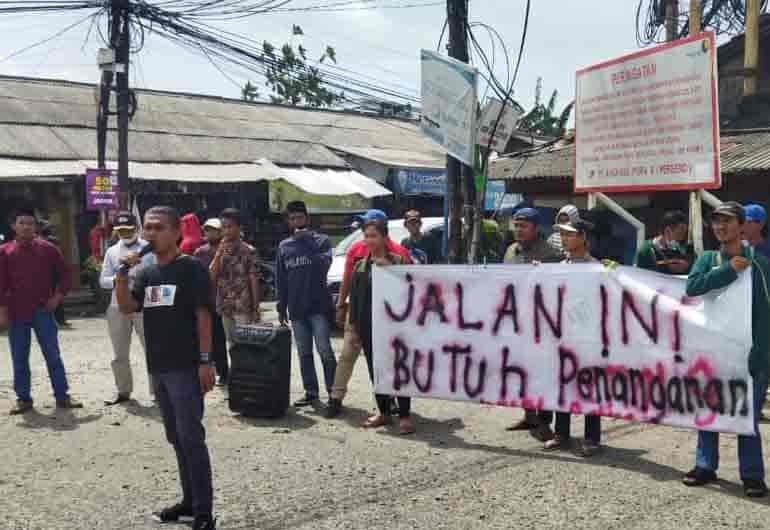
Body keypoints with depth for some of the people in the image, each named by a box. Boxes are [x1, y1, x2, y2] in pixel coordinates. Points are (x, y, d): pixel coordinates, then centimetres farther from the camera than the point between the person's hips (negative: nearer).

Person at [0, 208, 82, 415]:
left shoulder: (48, 249, 2)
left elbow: (64, 274, 9)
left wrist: (58, 296, -1)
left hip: (43, 310, -1)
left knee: (53, 355, 2)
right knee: (19, 359, 7)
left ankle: (62, 397, 9)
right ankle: (23, 399, 16)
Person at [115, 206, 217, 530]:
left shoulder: (191, 268, -8)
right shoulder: (147, 273, 12)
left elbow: (203, 316, -11)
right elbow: (126, 308, 1)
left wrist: (205, 360, -15)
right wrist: (122, 273, -12)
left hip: (186, 367, -7)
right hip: (158, 368, 7)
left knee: (191, 437, -7)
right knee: (175, 437, 14)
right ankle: (190, 500, 26)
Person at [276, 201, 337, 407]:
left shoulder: (321, 240, 1)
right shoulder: (284, 246, 13)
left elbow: (324, 263, -17)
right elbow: (280, 280, 14)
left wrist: (307, 241, -19)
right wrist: (281, 308, 11)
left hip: (319, 306, -4)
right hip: (296, 309, 5)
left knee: (324, 350, -7)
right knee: (304, 353, 9)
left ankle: (333, 392, 0)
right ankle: (311, 392, 17)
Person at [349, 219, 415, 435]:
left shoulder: (398, 261, -4)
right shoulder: (360, 266, 12)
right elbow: (354, 295, 14)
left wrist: (389, 268, -18)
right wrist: (354, 321, 7)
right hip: (368, 325, 6)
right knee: (375, 369, 10)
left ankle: (405, 415, 2)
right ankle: (383, 412, 21)